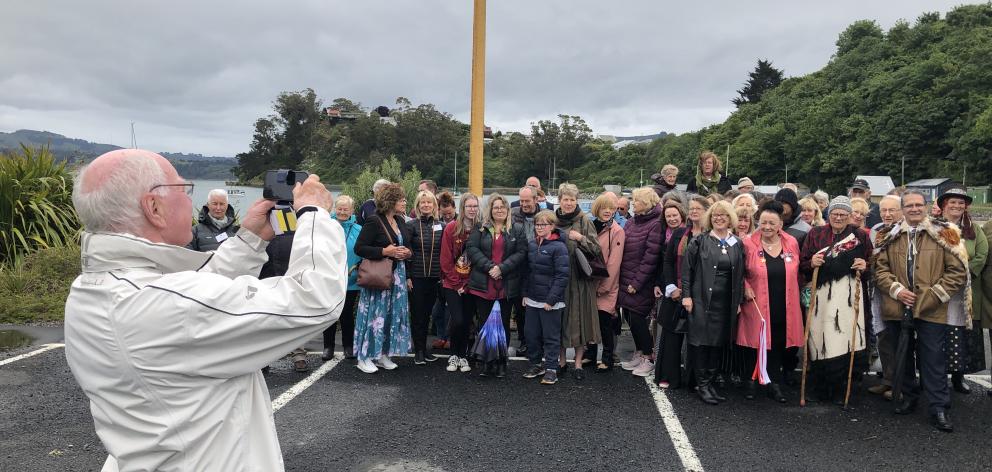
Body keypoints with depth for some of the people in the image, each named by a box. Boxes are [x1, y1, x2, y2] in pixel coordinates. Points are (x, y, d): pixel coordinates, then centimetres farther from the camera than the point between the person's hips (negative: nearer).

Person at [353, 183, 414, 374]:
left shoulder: (400, 221, 13)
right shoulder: (373, 221, -11)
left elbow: (407, 244, 26)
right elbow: (359, 248, -15)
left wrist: (408, 253, 3)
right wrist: (385, 251, -20)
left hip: (397, 275, 7)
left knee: (393, 315, 8)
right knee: (374, 315, -3)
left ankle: (383, 354, 19)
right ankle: (364, 357, 7)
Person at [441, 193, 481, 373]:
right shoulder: (451, 229, -5)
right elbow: (446, 260, -5)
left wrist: (468, 283, -6)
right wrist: (457, 284, -7)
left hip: (471, 285, 2)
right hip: (452, 285, -2)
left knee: (467, 321, 6)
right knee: (457, 320, -10)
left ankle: (463, 356, 24)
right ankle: (453, 355, 13)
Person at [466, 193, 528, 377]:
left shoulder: (517, 230, 5)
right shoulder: (480, 229, 6)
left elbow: (521, 253, -3)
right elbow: (472, 249, -4)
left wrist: (502, 268, -14)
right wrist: (489, 267, -14)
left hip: (507, 287, -1)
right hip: (483, 286, 1)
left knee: (503, 325, 6)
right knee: (484, 324, 5)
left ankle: (501, 363, 17)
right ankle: (486, 362, 16)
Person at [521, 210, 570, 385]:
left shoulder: (559, 247, -13)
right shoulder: (531, 245, 8)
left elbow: (562, 275, -16)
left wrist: (552, 299, -18)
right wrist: (524, 293, 9)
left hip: (550, 301, -7)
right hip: (532, 299, 7)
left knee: (551, 336, 3)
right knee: (531, 333, 13)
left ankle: (551, 369, 13)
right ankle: (535, 364, 28)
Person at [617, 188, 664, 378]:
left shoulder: (655, 225, -12)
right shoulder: (631, 222, 11)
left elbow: (650, 257, -16)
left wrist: (636, 283, -16)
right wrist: (623, 279, 6)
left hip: (641, 284, -7)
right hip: (626, 281, 7)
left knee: (637, 317, -3)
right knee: (630, 316, 11)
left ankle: (649, 358, 12)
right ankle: (639, 353, 27)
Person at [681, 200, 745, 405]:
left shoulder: (737, 245, 10)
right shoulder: (699, 242, -2)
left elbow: (740, 275, 13)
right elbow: (686, 269, -3)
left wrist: (739, 301, 9)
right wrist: (686, 295, -9)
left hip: (726, 302, 4)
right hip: (702, 299, -4)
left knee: (719, 342, 7)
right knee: (702, 341, -1)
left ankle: (710, 381, 18)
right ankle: (701, 384, 8)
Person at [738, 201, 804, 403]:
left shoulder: (792, 243, 3)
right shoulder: (748, 244, -6)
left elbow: (796, 273, 18)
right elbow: (740, 273, 3)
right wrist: (745, 288, -10)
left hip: (783, 308, 3)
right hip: (756, 306, -3)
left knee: (778, 345, 10)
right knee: (755, 343, 5)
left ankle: (775, 384, 24)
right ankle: (752, 381, 22)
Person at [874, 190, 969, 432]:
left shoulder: (944, 234, 0)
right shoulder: (889, 236, 7)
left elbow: (958, 271, -2)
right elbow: (880, 268, 5)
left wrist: (934, 295, -10)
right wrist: (896, 290, -9)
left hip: (931, 311, -3)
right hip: (897, 309, 3)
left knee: (934, 359, -1)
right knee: (901, 356, 14)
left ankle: (939, 408, 8)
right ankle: (908, 397, 30)